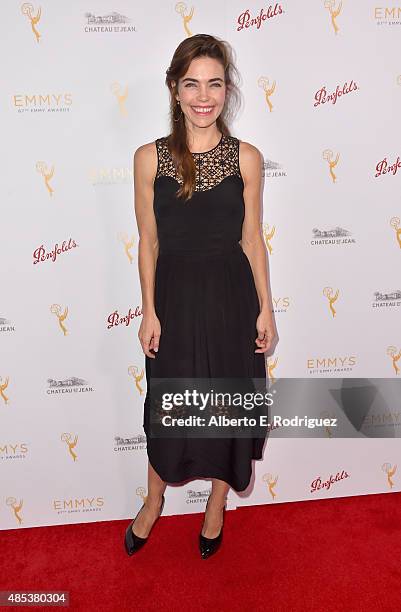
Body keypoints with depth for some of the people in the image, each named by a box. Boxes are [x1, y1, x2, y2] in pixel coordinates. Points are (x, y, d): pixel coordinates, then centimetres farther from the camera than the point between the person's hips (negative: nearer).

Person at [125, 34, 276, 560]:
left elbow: (252, 239, 1)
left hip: (231, 297, 1)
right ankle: (154, 501, 44)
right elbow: (149, 242, -1)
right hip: (175, 295, 0)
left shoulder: (247, 158, -2)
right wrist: (149, 311, -4)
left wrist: (265, 308, 0)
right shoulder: (150, 157, -4)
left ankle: (217, 505, 42)